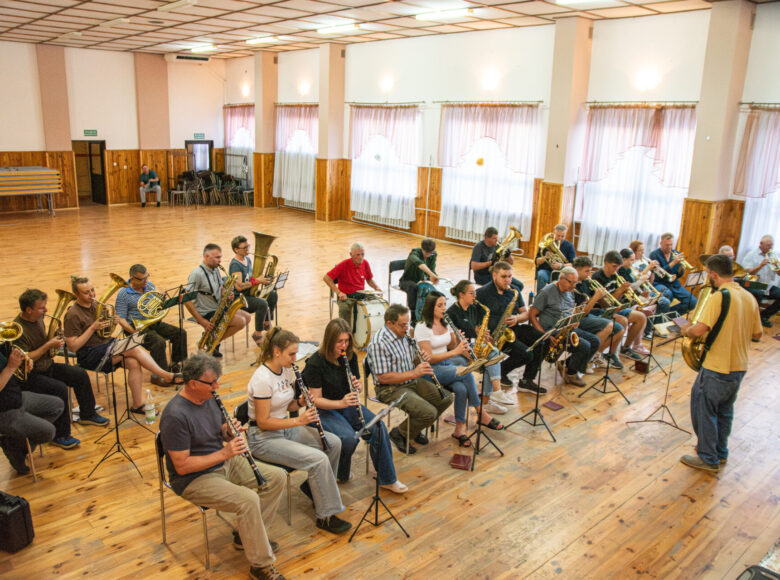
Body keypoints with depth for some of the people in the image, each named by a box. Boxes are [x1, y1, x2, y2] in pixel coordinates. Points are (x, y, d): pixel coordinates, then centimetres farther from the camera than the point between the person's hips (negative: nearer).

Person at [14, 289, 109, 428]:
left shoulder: (38, 318, 2)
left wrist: (55, 341, 3)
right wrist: (48, 346, -23)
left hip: (47, 366, 9)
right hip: (30, 376, -9)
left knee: (80, 374, 2)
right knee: (59, 388, -29)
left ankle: (87, 415, 18)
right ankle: (62, 435, -17)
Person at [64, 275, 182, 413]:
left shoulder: (95, 305, 10)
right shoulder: (73, 315, -13)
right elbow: (72, 347, -16)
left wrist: (112, 322, -4)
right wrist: (93, 328, -20)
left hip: (107, 344, 7)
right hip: (90, 356, -7)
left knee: (133, 363, -21)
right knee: (134, 349, -24)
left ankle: (137, 405, -14)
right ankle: (167, 376, -17)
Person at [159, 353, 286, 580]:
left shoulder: (210, 398, 0)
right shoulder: (175, 416, -26)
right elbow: (182, 466, -25)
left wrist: (230, 431, -10)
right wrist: (224, 453, -27)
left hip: (224, 462, 9)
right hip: (194, 478, -9)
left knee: (277, 477, -1)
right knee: (248, 500, -29)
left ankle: (245, 534, 13)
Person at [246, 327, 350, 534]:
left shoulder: (287, 371, 3)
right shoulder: (262, 379, -24)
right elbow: (263, 422, -22)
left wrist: (300, 403, -8)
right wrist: (297, 421, -26)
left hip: (285, 428, 9)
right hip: (263, 438, -9)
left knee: (334, 443, -3)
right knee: (319, 459, -22)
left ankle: (313, 486, 18)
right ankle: (326, 516, -8)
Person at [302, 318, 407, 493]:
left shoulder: (351, 356, 0)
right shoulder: (315, 363, -18)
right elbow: (316, 400, -17)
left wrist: (357, 386, -15)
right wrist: (340, 403, -32)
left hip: (347, 403, 6)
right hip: (324, 410, -5)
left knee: (378, 427, -18)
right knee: (349, 437, -31)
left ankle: (387, 479, -6)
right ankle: (341, 476, 1)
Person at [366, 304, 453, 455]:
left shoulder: (404, 335, 7)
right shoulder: (379, 343, -22)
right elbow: (383, 377, -24)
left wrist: (421, 361, -3)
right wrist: (413, 373, -24)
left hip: (413, 382, 9)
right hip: (391, 389, -9)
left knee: (447, 398, 2)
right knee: (429, 412, -23)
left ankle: (415, 428, 18)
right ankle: (399, 434, 4)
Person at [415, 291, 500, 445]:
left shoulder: (446, 323, 10)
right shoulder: (422, 327, -12)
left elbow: (453, 347, 17)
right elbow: (429, 358, -18)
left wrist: (459, 341, -5)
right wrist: (454, 352, -22)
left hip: (448, 364, 6)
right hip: (431, 370, -6)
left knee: (461, 389, -27)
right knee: (466, 373, -29)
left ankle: (460, 429, -17)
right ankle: (482, 415, -17)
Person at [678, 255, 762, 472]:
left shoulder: (719, 296, -20)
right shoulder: (749, 297, 4)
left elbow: (699, 330, -28)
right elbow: (756, 334, 11)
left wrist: (685, 330, -8)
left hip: (717, 368, -8)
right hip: (739, 367, 8)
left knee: (704, 410, 7)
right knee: (725, 410, 22)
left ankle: (708, 458, 17)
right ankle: (720, 452, 36)